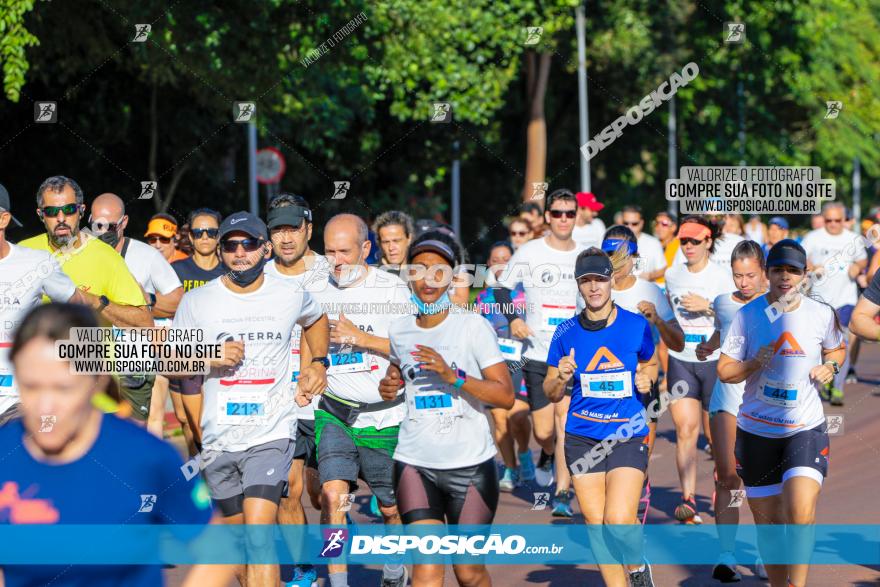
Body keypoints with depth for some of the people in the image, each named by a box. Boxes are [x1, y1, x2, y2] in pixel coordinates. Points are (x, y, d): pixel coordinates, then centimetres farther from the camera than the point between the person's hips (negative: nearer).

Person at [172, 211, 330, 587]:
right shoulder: (196, 302, 1)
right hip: (219, 439, 2)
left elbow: (316, 320, 27)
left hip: (270, 433, -2)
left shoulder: (291, 296, 3)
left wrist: (318, 363, 12)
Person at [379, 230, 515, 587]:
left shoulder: (473, 326, -6)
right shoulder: (399, 330, 7)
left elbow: (505, 396, -11)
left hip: (471, 464, -2)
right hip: (415, 464, 2)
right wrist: (390, 386, 8)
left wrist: (453, 376, -24)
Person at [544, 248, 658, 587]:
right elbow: (551, 394, 7)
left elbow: (651, 362, 18)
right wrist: (562, 377, -15)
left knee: (618, 520, -16)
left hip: (628, 435, -2)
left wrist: (647, 378, -5)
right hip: (581, 438, 2)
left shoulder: (637, 326, -1)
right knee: (596, 525, 1)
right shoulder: (566, 333, 1)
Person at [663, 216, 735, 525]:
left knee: (715, 433, 6)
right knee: (685, 430, -11)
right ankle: (688, 500, -15)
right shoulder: (672, 274, 8)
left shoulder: (721, 276, -5)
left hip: (715, 361, -3)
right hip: (680, 361, 3)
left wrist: (708, 306, -20)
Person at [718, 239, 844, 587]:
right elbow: (724, 371, 0)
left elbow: (837, 348, 19)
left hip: (806, 430, -1)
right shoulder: (747, 315, -3)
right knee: (766, 520, 9)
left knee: (800, 513, -22)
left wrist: (829, 366, -2)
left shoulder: (821, 314, -1)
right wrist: (755, 363, -19)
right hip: (756, 432, 1)